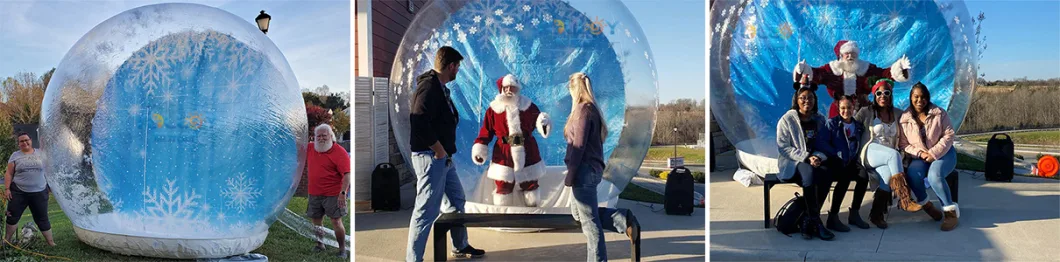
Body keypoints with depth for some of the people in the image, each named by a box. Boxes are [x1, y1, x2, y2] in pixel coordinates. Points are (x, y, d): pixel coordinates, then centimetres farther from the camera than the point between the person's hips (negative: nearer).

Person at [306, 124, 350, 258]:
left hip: (333, 194, -6)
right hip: (314, 193, 6)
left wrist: (343, 192, -27)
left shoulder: (339, 152, -13)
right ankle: (320, 245, 34)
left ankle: (342, 250, 4)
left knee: (336, 222, -7)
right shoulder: (310, 148, 7)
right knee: (316, 222, 15)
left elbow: (347, 174, -19)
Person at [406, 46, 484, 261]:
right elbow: (419, 123, -27)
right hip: (430, 157, -11)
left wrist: (445, 151, 5)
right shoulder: (428, 87, -17)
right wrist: (438, 150, -19)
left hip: (444, 157, 11)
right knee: (427, 210, -6)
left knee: (456, 201, 21)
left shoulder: (440, 88, 15)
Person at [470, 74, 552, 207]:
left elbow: (537, 120, 2)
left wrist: (543, 121, -23)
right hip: (504, 153, -1)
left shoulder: (528, 106, 1)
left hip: (527, 152, 1)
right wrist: (479, 148, -10)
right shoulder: (494, 108, -2)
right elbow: (486, 131, -2)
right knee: (503, 185, 3)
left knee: (530, 184, 14)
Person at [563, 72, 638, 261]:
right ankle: (623, 219, 9)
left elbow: (579, 145, -18)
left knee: (589, 220, -2)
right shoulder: (593, 109, 14)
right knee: (578, 212, 19)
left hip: (584, 171, -10)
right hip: (593, 169, 10)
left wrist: (570, 174, -16)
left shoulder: (582, 109, -13)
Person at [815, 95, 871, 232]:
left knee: (864, 176, -27)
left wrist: (857, 157, -4)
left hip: (851, 162, 5)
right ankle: (833, 217, -26)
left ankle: (854, 213, -10)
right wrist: (837, 153, -16)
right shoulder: (831, 123, 2)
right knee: (845, 178, -35)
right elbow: (820, 143, -10)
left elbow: (860, 145, 17)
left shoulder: (858, 126, 17)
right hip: (834, 162, -5)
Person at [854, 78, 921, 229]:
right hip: (870, 153, -3)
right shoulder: (866, 112, 6)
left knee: (887, 173, -34)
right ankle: (904, 199, -41)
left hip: (889, 157, 3)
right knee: (894, 155, -36)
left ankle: (876, 214, -28)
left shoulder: (898, 114, 16)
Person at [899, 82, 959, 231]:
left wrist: (934, 153, -18)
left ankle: (951, 210, -19)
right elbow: (903, 144, 0)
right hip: (919, 157, 2)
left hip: (943, 153, -2)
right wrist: (920, 153, -17)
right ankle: (925, 204, -3)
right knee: (913, 174, -31)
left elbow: (949, 135, -6)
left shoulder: (939, 113, -3)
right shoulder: (905, 119, 0)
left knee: (934, 175, -34)